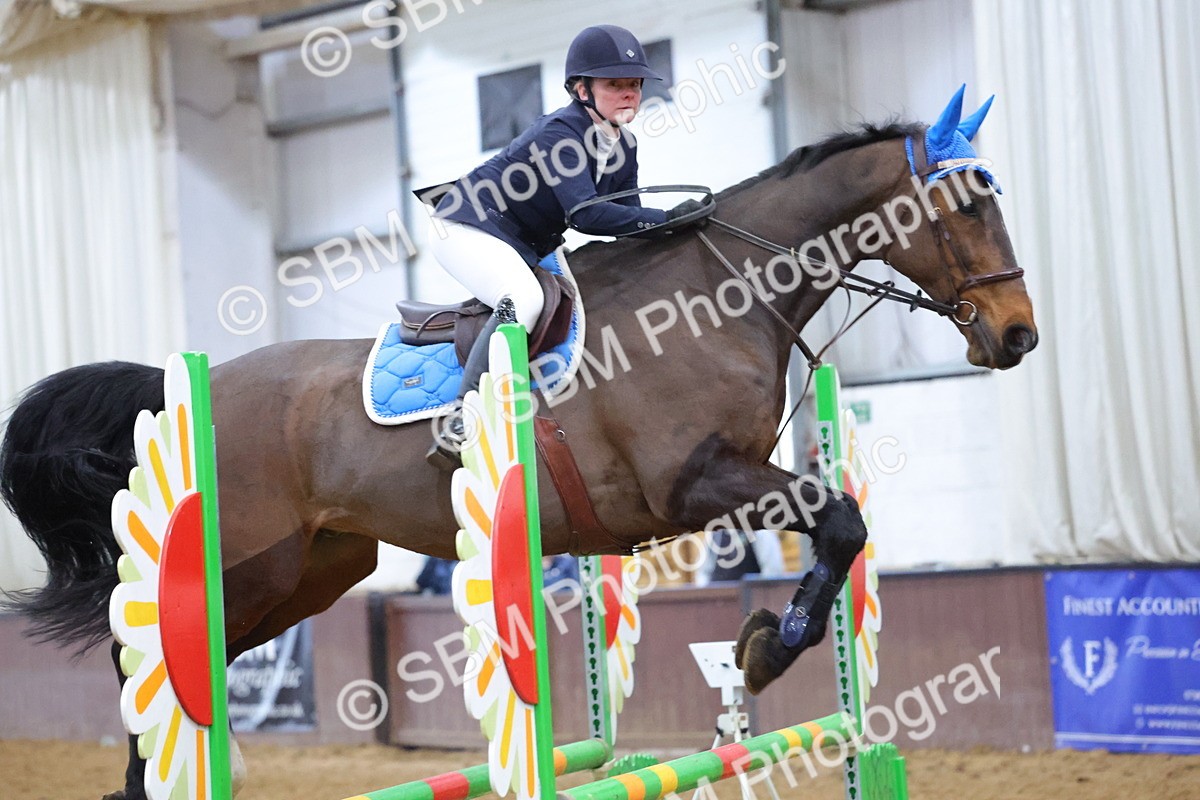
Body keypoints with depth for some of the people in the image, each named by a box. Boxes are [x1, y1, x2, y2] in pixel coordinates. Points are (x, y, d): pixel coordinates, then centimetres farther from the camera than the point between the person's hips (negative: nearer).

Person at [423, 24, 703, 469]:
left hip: (525, 251, 10)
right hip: (468, 228, -10)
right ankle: (457, 427, -36)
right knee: (524, 299, -33)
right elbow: (585, 214, -34)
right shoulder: (561, 132, -24)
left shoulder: (623, 147, 3)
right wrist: (665, 219, -34)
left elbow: (626, 218, 4)